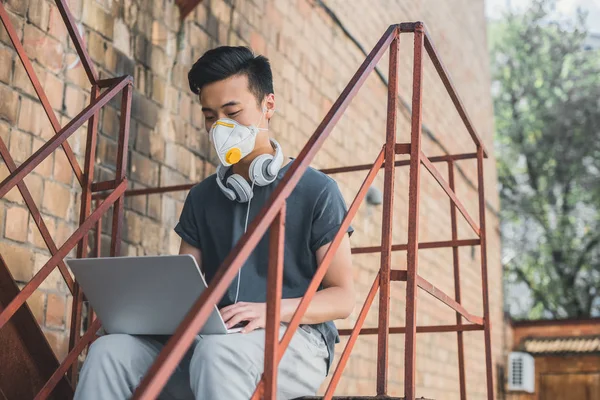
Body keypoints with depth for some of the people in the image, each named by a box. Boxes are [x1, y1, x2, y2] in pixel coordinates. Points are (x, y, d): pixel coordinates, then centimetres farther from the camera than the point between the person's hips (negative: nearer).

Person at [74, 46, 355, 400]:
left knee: (218, 351, -39)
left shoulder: (316, 190, 2)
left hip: (294, 339, -4)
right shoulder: (202, 197, 18)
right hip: (208, 338, 5)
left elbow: (343, 297, -1)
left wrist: (273, 310, -20)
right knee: (110, 351, -23)